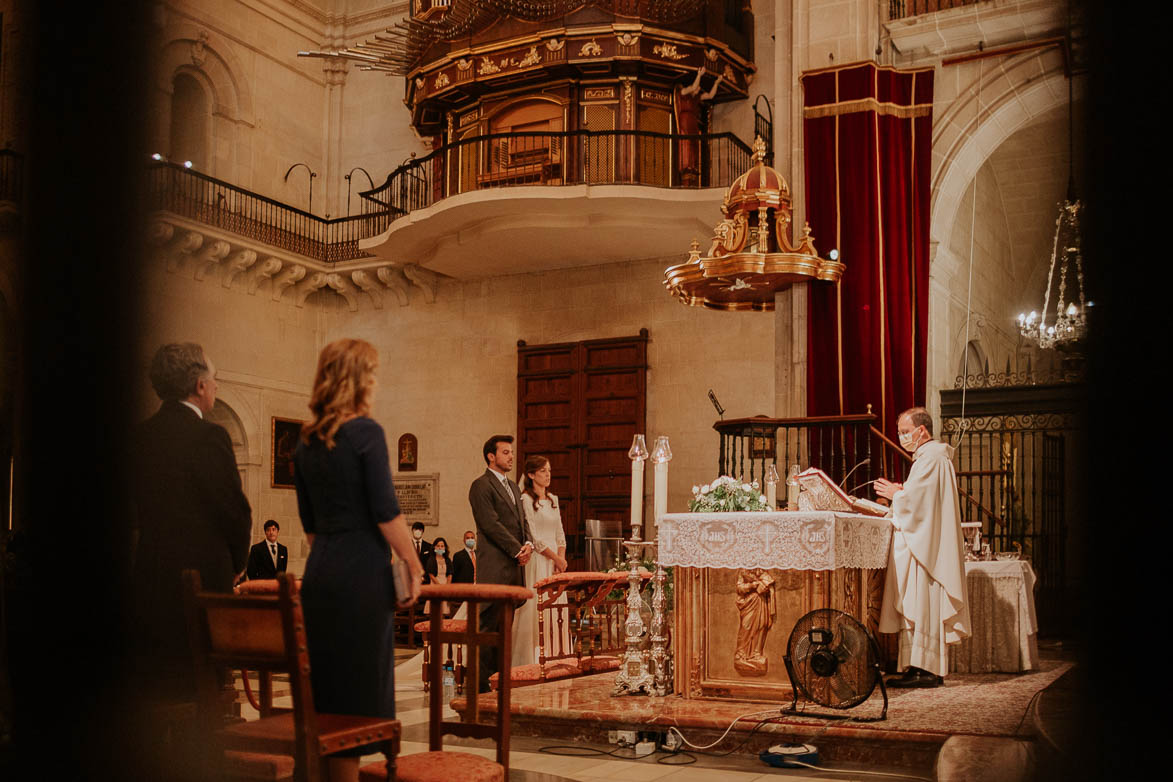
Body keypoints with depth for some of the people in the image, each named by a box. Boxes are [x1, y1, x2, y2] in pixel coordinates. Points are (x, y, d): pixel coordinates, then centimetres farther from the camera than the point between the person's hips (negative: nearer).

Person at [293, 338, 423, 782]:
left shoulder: (307, 441, 11)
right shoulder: (365, 432, -11)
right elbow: (385, 512, -14)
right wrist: (414, 566, -8)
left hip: (319, 574, 7)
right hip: (363, 575, -7)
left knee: (328, 683, 13)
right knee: (360, 687, 0)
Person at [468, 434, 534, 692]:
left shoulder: (513, 487, 22)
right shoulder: (481, 486, -6)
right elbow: (491, 524, -13)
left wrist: (528, 543, 0)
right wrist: (517, 550, -12)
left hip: (515, 565, 8)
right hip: (494, 567, -8)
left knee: (505, 625, 9)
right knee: (488, 625, -8)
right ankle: (482, 682, -5)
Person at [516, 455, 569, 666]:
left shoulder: (553, 500, 15)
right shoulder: (525, 500, -7)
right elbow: (532, 537, -12)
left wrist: (561, 557, 0)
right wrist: (555, 557, -12)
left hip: (555, 561, 7)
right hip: (536, 561, -7)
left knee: (557, 610, 5)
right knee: (536, 608, -7)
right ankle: (534, 659, -4)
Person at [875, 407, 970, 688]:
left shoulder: (931, 457, -13)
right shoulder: (930, 455, 20)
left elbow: (918, 499, -21)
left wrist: (895, 494, -4)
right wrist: (900, 492, 13)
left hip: (924, 546, -11)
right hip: (919, 545, 11)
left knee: (921, 607, -10)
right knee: (916, 608, 9)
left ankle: (925, 670, -9)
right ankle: (923, 668, 10)